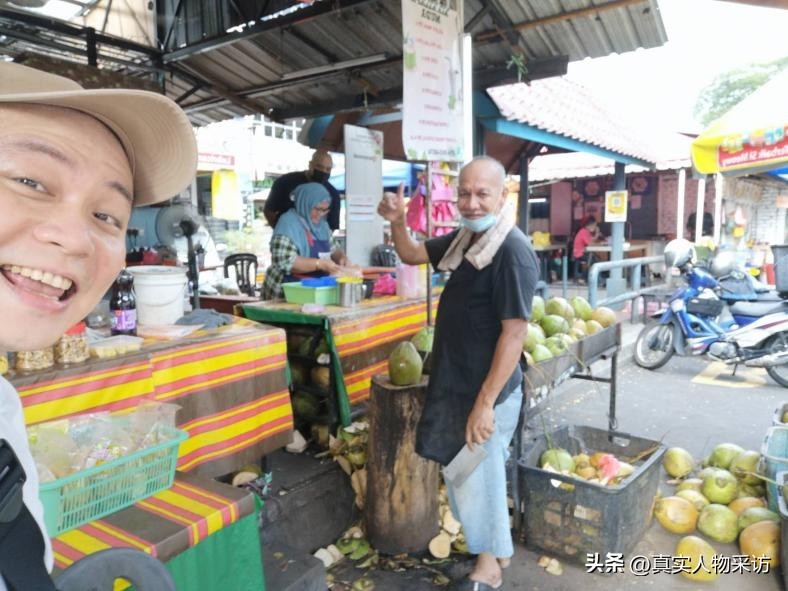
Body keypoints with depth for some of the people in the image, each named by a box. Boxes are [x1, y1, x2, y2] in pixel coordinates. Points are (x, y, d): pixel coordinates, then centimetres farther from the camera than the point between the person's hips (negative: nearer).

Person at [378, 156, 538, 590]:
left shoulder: (513, 252, -22)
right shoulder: (463, 239, 4)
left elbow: (514, 333, -24)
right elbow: (411, 255, 17)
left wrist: (485, 403, -23)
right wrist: (398, 221, -4)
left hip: (487, 390, -8)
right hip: (455, 382, 9)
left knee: (476, 480, 7)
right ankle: (492, 547, 45)